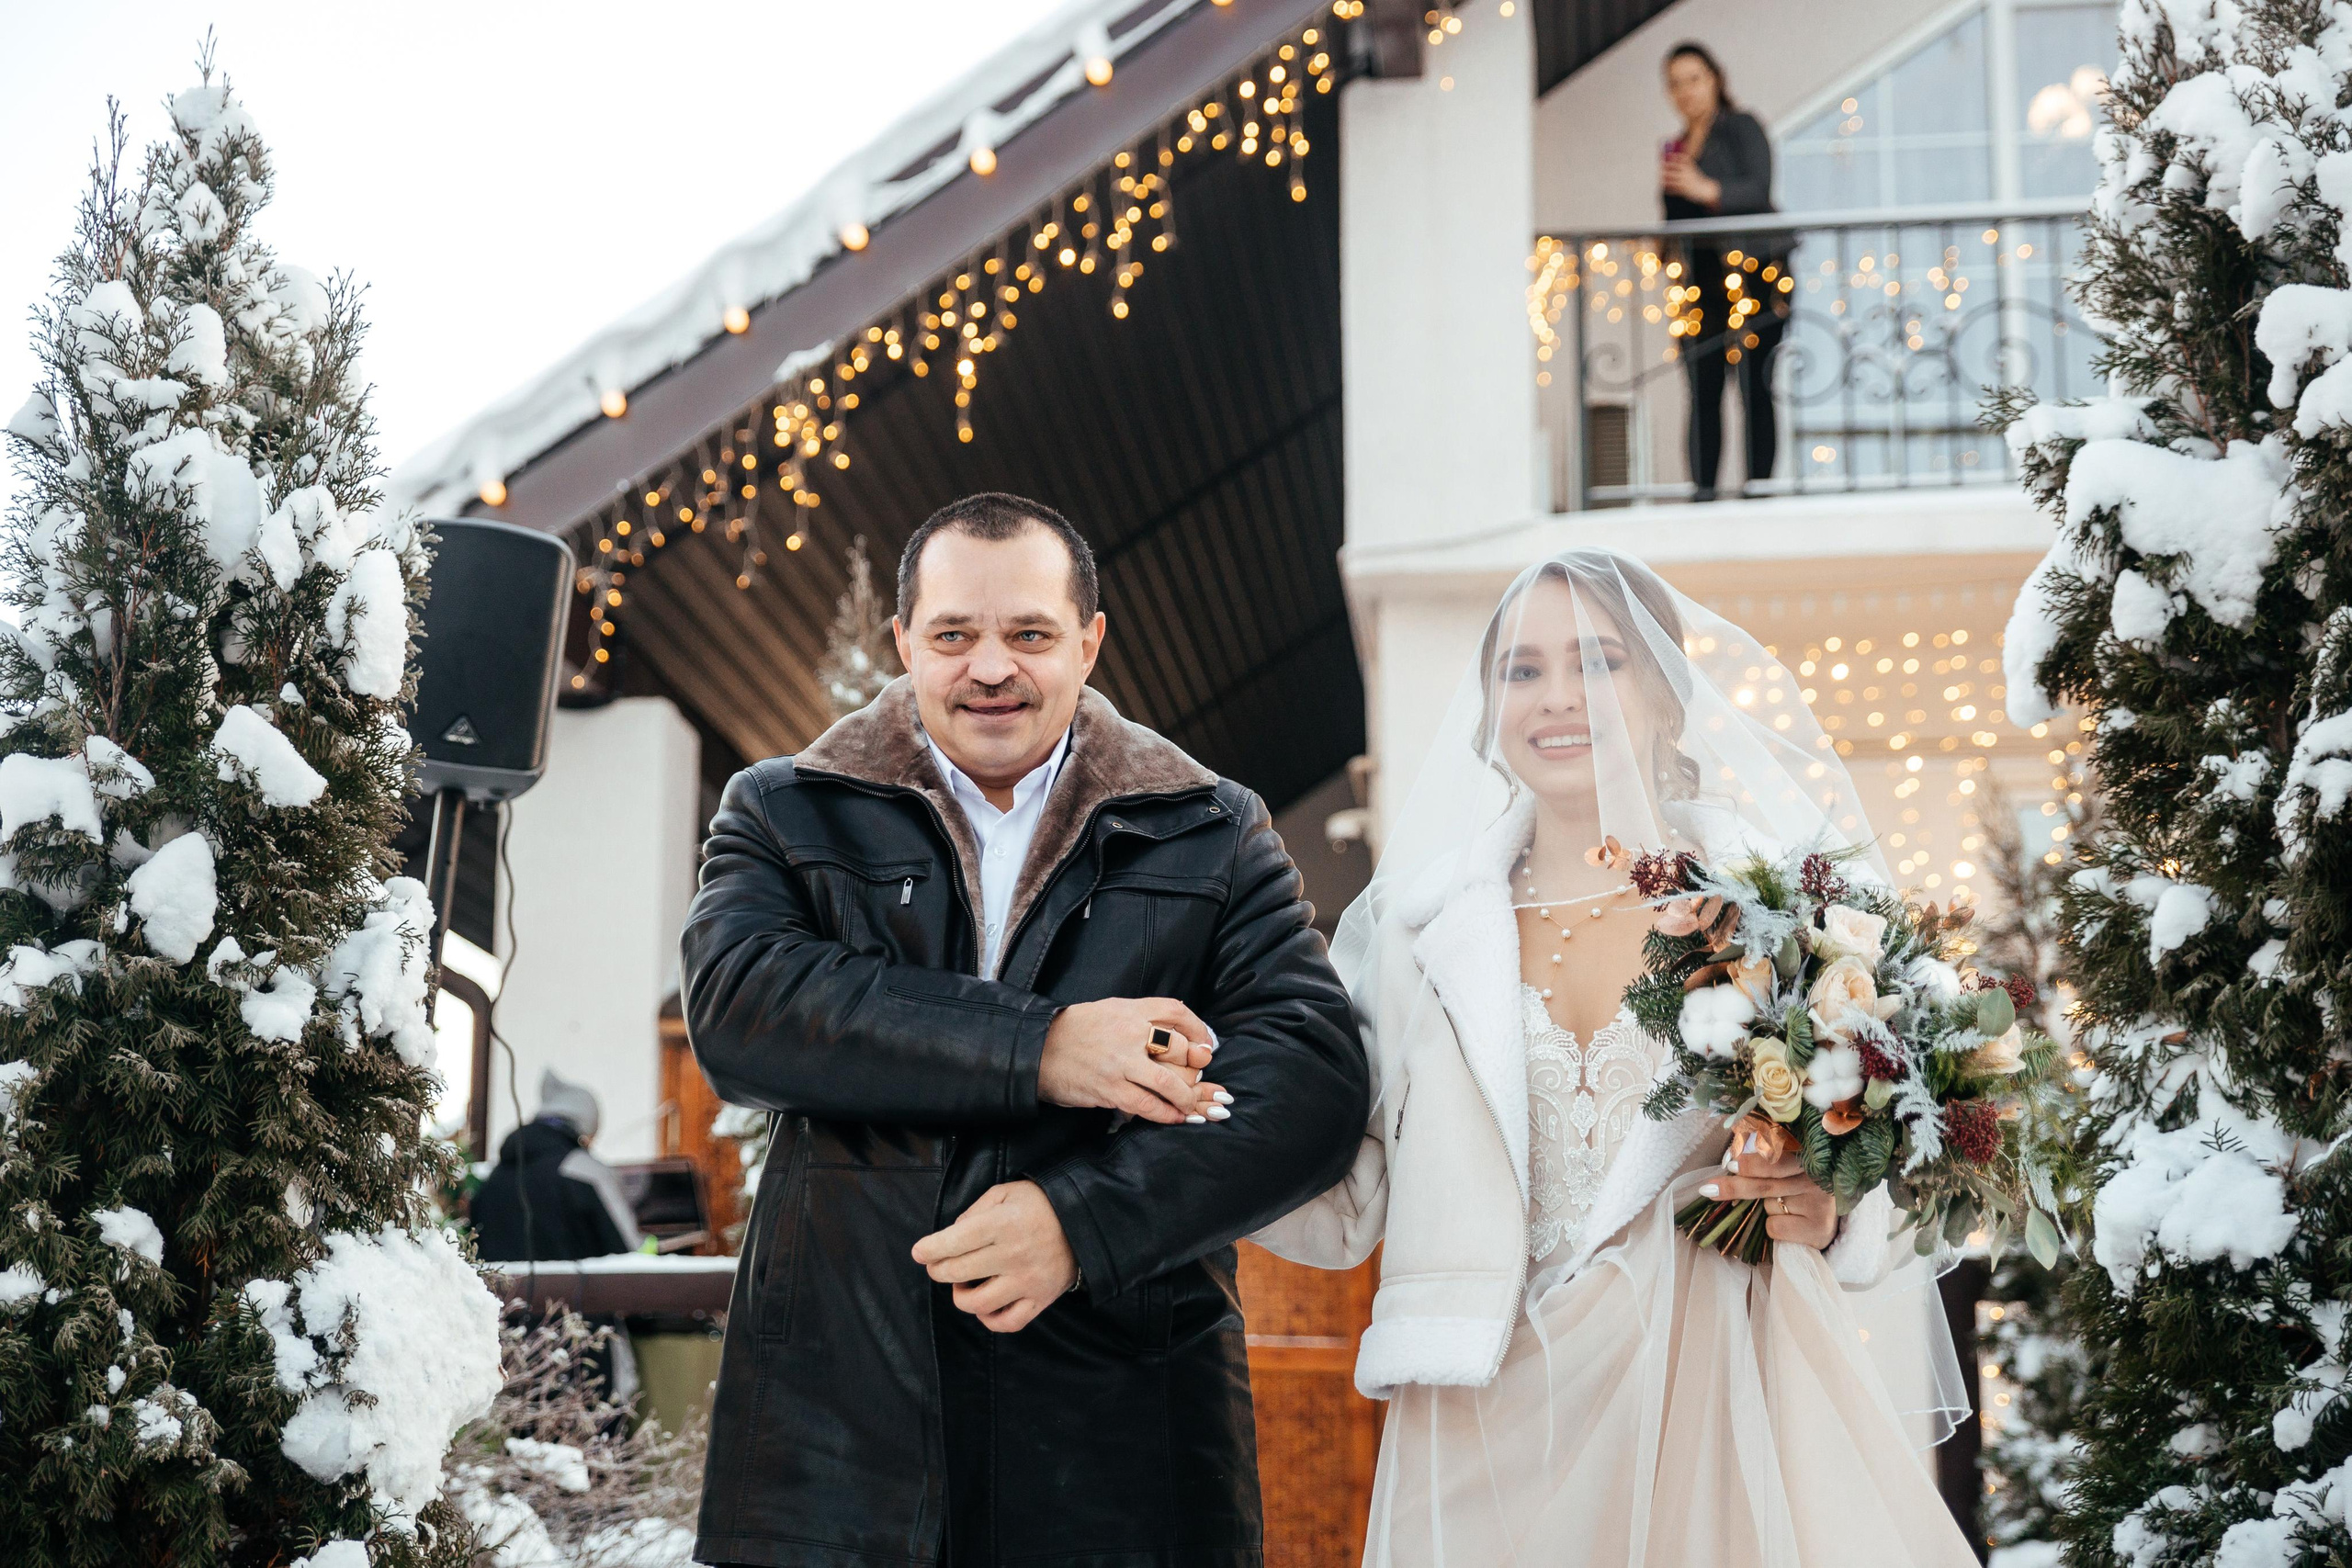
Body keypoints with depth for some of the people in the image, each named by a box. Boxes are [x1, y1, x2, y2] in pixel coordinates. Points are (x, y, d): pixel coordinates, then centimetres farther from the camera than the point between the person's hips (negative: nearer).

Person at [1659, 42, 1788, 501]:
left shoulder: (1741, 127, 2)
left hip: (1752, 269, -6)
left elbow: (1760, 189, -12)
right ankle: (1702, 494, -2)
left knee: (1755, 389, -9)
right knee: (1703, 390, -1)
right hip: (1700, 280, 6)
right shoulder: (1675, 148, 22)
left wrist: (1707, 190, -25)